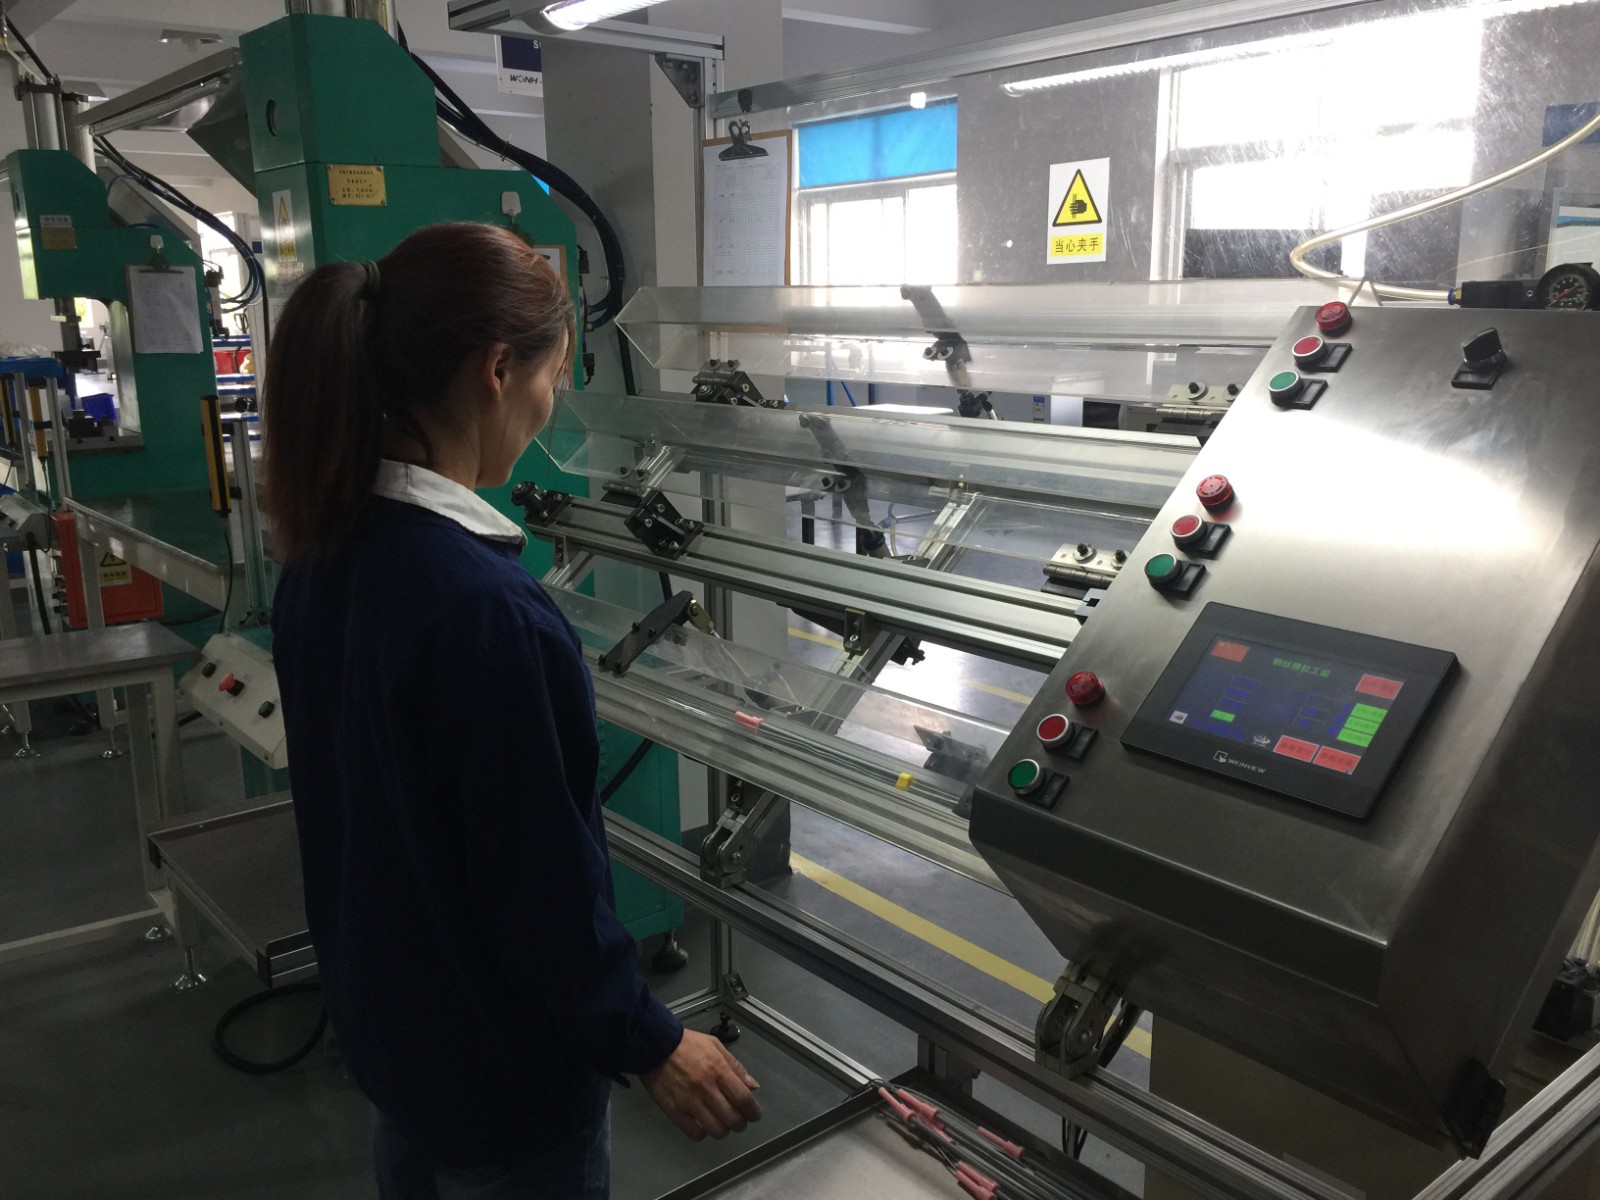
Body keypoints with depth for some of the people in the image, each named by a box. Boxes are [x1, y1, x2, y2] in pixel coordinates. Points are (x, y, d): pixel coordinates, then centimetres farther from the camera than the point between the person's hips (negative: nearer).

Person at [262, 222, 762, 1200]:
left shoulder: (324, 552, -5)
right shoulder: (488, 607, -32)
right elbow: (543, 879, -26)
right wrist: (650, 1046, -12)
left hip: (381, 1011, 8)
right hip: (501, 1064, -8)